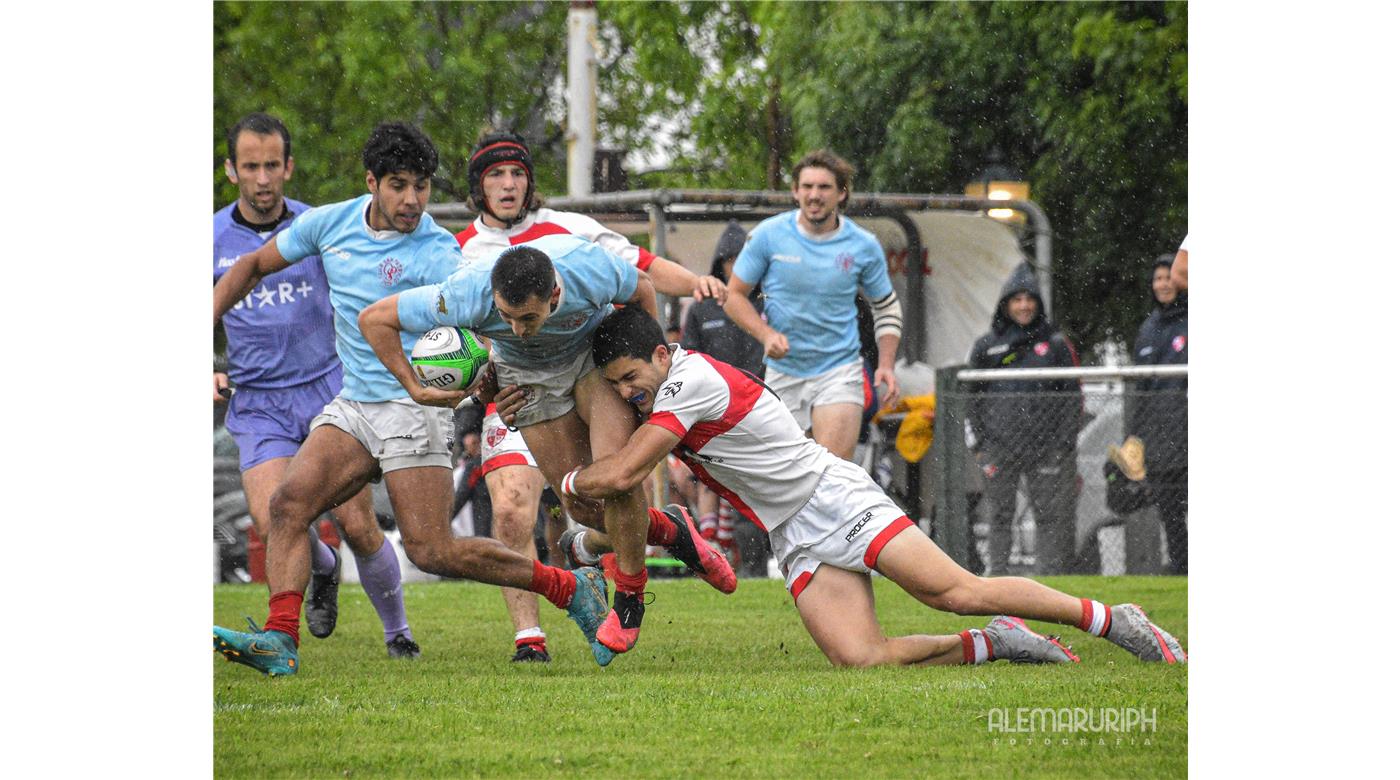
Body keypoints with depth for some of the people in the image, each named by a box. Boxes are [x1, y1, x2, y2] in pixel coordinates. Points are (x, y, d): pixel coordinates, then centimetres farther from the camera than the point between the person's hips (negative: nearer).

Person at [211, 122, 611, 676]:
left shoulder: (436, 252, -12)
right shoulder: (329, 224, 5)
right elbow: (253, 266, 18)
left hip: (414, 404, -6)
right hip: (351, 404, 6)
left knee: (432, 552, -12)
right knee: (288, 503, -16)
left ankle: (568, 587, 3)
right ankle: (280, 641, -21)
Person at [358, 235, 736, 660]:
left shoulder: (592, 270, -37)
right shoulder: (468, 296, -37)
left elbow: (641, 290, -11)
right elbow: (374, 318, -23)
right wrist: (416, 390, -21)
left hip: (597, 350, -1)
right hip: (529, 376, 2)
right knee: (583, 506, -3)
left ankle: (629, 599, 2)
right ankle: (673, 532, 27)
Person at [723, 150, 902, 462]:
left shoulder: (864, 246, -2)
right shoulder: (768, 235, -5)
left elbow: (887, 307, 12)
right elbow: (734, 296, 2)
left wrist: (886, 365, -1)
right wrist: (766, 334, -15)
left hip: (839, 373, -1)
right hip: (782, 374, 1)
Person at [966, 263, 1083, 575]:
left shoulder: (1055, 344, 9)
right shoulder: (987, 346, 10)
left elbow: (1072, 395, 9)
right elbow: (972, 397, 12)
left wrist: (1066, 442, 1)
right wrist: (977, 441, 4)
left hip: (1046, 445, 0)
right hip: (1000, 444, 0)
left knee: (1050, 514, -3)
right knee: (999, 514, -1)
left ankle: (1049, 573, 0)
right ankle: (995, 572, 1)